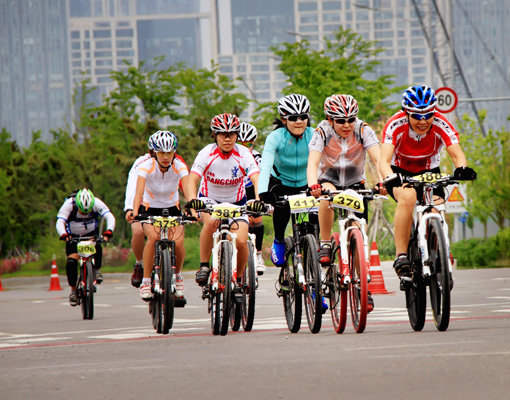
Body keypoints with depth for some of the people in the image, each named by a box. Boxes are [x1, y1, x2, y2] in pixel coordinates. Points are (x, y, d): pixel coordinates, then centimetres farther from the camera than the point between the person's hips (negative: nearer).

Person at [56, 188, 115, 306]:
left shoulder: (97, 203, -24)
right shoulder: (69, 204, -28)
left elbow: (110, 217, -30)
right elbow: (60, 222, -35)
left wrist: (109, 231, -49)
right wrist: (63, 234, -55)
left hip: (91, 234, 0)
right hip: (73, 236, 0)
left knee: (97, 247, -32)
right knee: (71, 262, -19)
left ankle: (96, 270, -8)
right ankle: (73, 290, -5)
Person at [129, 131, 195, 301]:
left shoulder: (179, 166, -18)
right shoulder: (146, 166, -22)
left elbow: (188, 191, -30)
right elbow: (139, 192, -34)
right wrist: (134, 212, -51)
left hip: (172, 209, 1)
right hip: (149, 209, -1)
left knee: (178, 242, -23)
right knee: (153, 237, -31)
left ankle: (177, 275, 7)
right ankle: (146, 280, -18)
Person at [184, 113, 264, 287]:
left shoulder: (243, 154, -16)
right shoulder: (207, 153, -18)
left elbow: (256, 179, -27)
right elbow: (192, 179, -27)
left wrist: (258, 200, -46)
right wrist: (193, 200, -47)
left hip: (236, 202, 1)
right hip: (209, 199, -1)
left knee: (241, 241, -19)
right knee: (211, 222, -36)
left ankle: (239, 278, 8)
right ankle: (204, 266, -20)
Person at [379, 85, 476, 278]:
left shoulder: (440, 124, -23)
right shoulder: (396, 125, -28)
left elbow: (457, 154, -29)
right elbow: (384, 161, -36)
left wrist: (461, 169, -53)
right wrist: (391, 179, -57)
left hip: (428, 172, 2)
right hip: (400, 172, -2)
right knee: (408, 197, -35)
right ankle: (401, 256, -31)